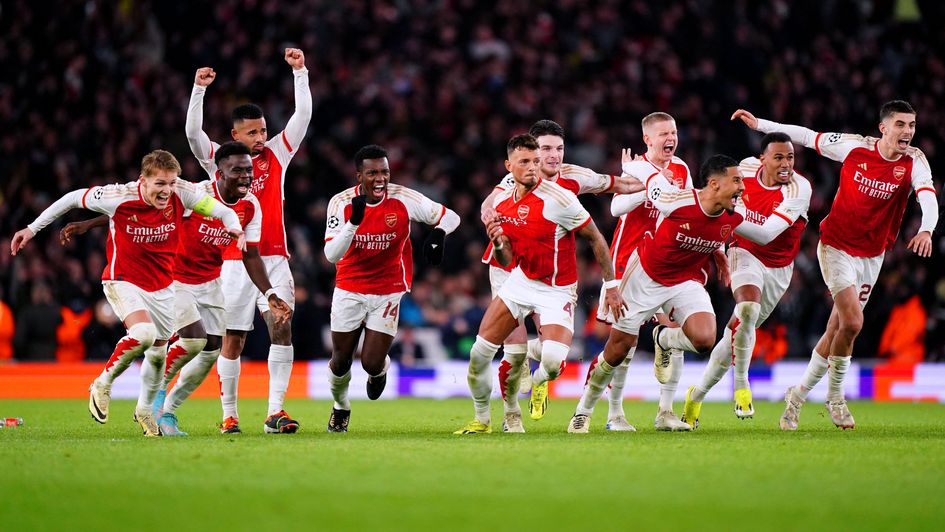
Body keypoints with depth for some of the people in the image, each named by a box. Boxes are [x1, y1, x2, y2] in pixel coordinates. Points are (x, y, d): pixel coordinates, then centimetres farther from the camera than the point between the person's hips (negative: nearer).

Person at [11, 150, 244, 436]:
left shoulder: (182, 193, -17)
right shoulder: (119, 197, -23)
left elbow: (223, 211, -9)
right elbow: (73, 198, -7)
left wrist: (236, 229, -33)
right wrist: (32, 228, -2)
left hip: (162, 286, 4)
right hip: (123, 281, -4)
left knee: (158, 353, 12)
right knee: (144, 332, -30)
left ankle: (145, 409, 39)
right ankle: (102, 385, -7)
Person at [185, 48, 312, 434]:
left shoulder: (277, 154, 8)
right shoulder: (219, 160, 3)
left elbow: (303, 115, 2)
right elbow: (193, 132, -11)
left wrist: (300, 72, -7)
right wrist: (199, 89, -21)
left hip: (275, 260, 1)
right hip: (236, 263, -1)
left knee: (282, 330, -13)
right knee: (233, 340, 2)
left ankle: (275, 412, -14)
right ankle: (229, 414, 13)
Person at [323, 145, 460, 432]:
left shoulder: (404, 198, -14)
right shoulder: (342, 203, -14)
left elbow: (450, 217, -4)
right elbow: (332, 255, -21)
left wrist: (438, 234, -27)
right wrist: (354, 221, -35)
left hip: (388, 292, -1)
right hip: (349, 289, 1)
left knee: (372, 363, -9)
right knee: (341, 361, 6)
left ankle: (380, 371, 31)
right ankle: (340, 406, 38)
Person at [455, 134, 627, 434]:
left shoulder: (559, 199, -21)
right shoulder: (502, 202, -1)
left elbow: (596, 240, -12)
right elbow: (506, 261, 7)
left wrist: (611, 285, -10)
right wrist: (497, 243, -16)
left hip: (557, 291, -5)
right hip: (521, 282, 5)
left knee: (553, 363, -24)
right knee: (479, 353, -4)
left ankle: (538, 381, 16)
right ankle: (482, 419, 20)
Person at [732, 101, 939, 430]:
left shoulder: (914, 162, -10)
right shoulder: (855, 147, -11)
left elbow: (928, 197, -27)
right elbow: (807, 137, 2)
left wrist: (926, 230, -47)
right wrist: (759, 124, 5)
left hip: (872, 255, 3)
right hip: (836, 246, -3)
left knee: (837, 331, 7)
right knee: (852, 322, -16)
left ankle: (799, 395, 25)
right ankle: (835, 396, 5)